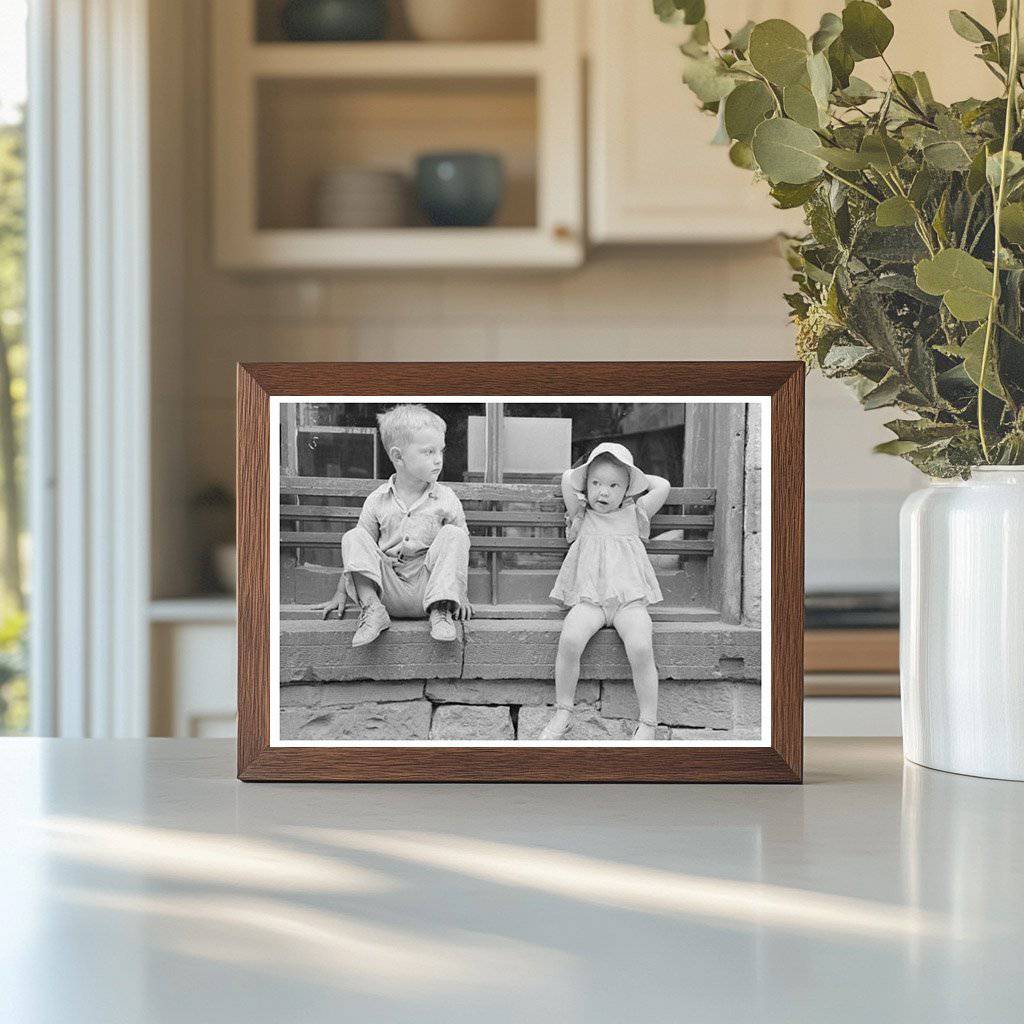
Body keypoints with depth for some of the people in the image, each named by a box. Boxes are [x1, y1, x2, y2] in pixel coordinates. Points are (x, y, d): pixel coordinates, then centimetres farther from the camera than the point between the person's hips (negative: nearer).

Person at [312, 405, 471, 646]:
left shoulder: (445, 499, 4)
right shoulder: (378, 501, 5)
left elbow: (460, 549, 9)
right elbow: (357, 553, 12)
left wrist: (459, 595, 0)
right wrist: (341, 594, 8)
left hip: (427, 589, -1)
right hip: (388, 588, 1)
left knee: (453, 535, -20)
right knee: (353, 537, -15)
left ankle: (441, 610, -27)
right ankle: (370, 606, -32)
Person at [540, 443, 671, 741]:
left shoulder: (633, 515, 13)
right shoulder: (582, 516, 12)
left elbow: (663, 486, 8)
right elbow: (568, 478, 1)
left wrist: (632, 479, 20)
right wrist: (590, 473, 18)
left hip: (630, 599, 0)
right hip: (588, 599, 0)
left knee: (641, 648, -28)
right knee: (569, 640, -29)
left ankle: (648, 723, -18)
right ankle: (562, 713, -14)